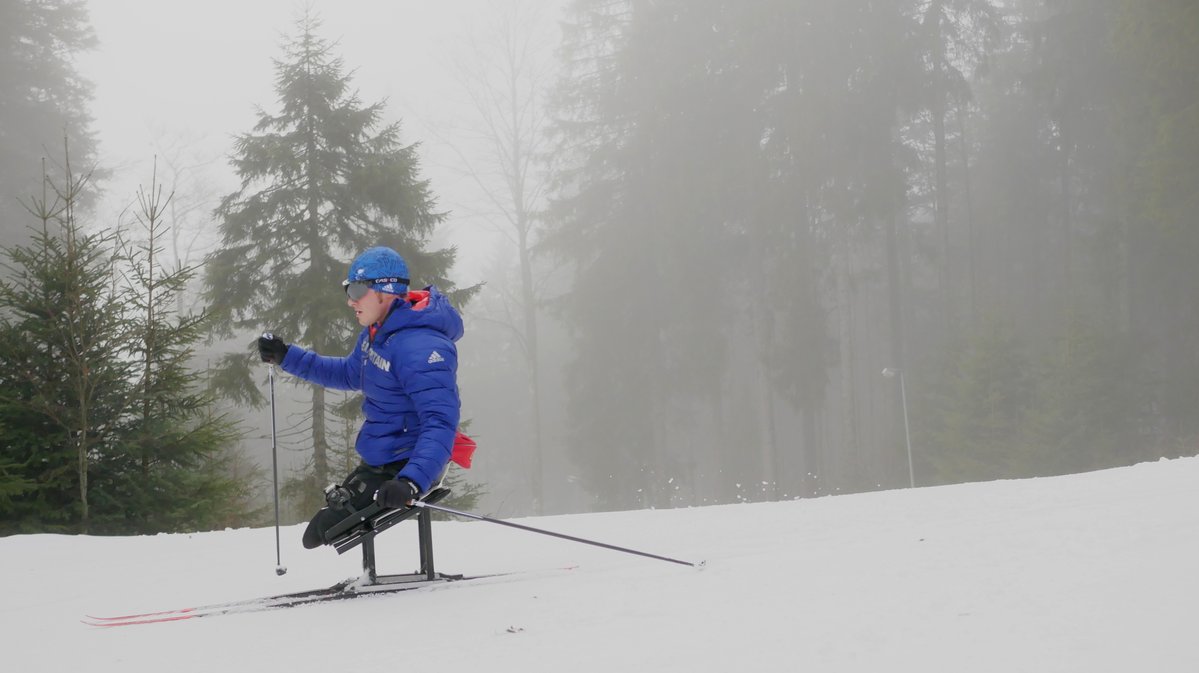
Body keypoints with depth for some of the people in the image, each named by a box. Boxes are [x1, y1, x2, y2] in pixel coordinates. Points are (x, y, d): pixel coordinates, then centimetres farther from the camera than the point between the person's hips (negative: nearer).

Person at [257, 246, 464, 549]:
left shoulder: (419, 348, -28)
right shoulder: (378, 332, 5)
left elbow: (440, 422, -35)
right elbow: (350, 374, 25)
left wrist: (411, 482, -49)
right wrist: (287, 357, 18)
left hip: (402, 465, -10)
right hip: (377, 460, 10)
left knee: (324, 530, -15)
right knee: (318, 533, 19)